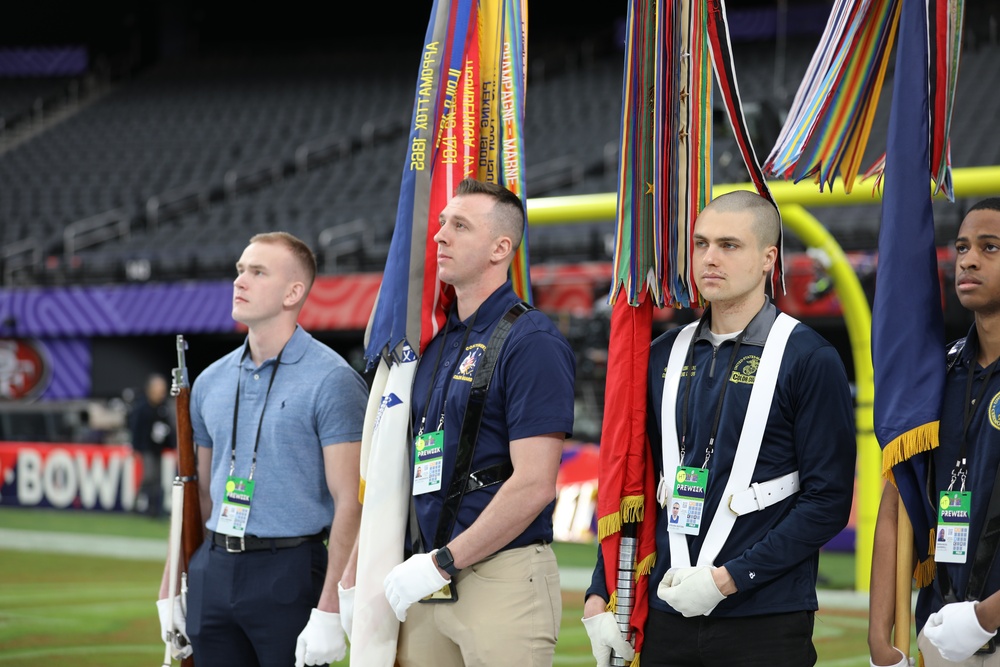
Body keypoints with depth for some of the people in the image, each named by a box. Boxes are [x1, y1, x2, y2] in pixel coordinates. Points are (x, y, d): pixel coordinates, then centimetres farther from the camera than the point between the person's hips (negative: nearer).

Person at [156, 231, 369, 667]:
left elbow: (349, 501, -13)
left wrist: (329, 610, -19)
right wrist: (169, 592, 13)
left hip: (289, 571, -6)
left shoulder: (330, 380, -8)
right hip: (213, 572, 6)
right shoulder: (211, 382, 12)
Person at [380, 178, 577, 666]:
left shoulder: (532, 343, -11)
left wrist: (441, 563, -15)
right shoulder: (436, 344, 14)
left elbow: (534, 485, -18)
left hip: (504, 578, -7)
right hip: (431, 579, 7)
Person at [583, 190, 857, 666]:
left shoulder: (810, 359, -5)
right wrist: (599, 597, 5)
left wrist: (727, 578, -15)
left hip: (766, 623, -4)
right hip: (668, 617, 4)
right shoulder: (664, 357, 10)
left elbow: (828, 501, -9)